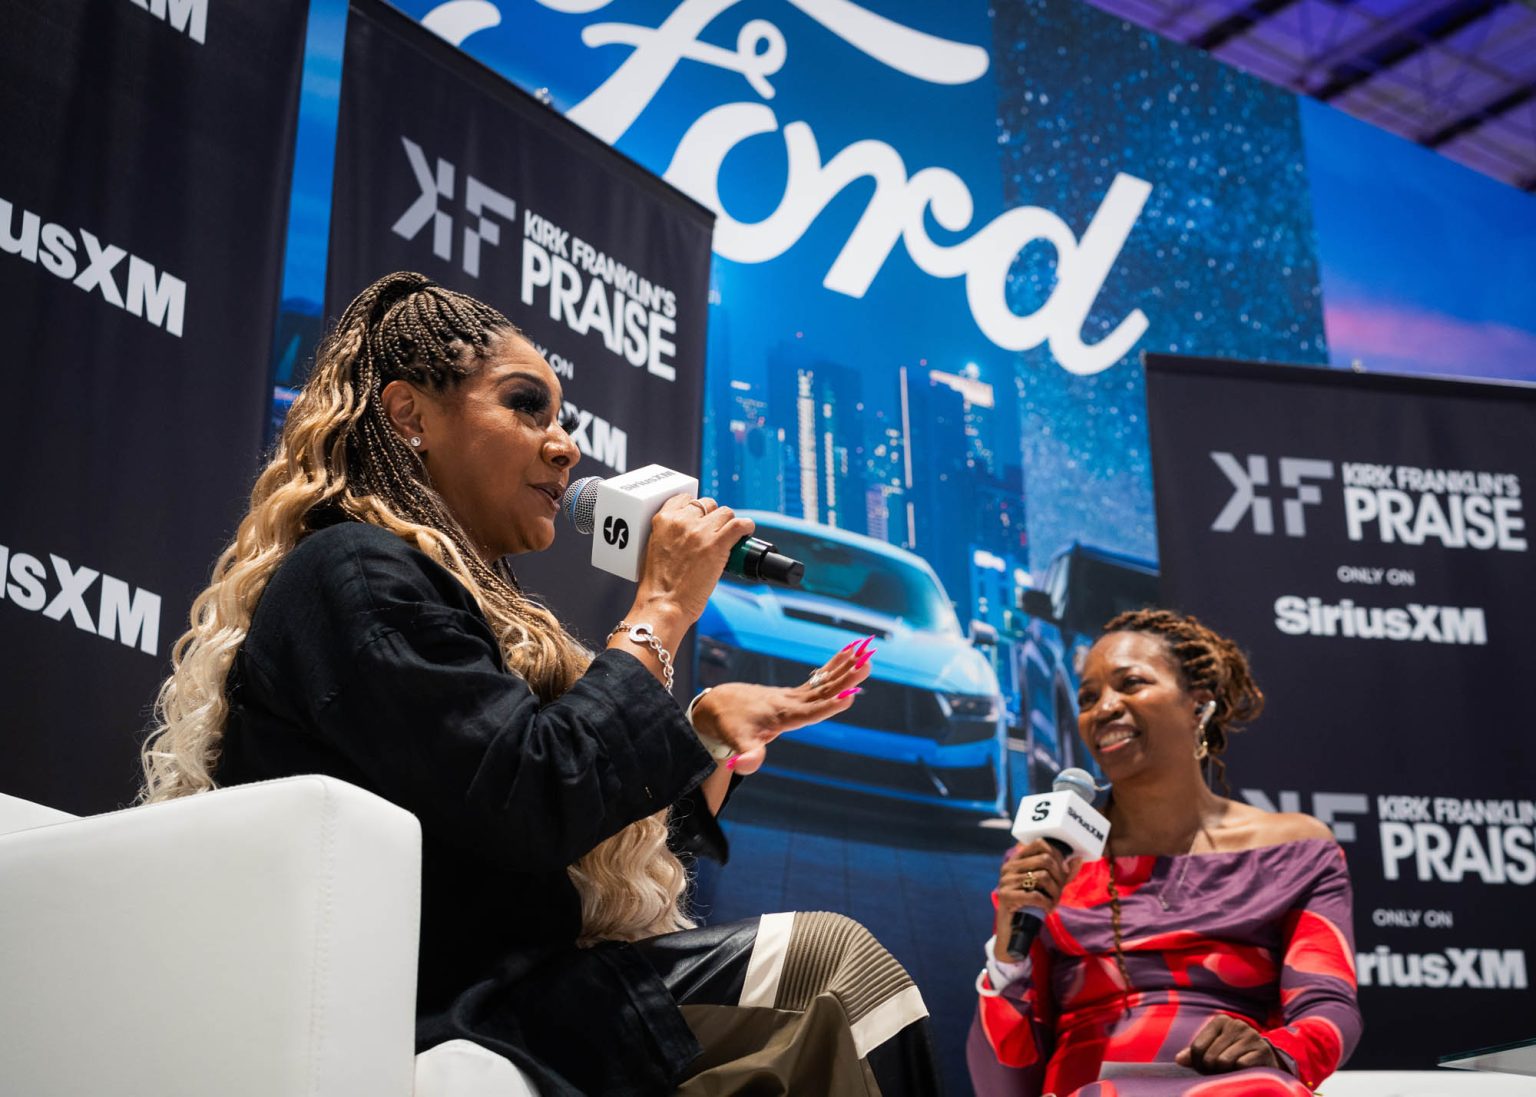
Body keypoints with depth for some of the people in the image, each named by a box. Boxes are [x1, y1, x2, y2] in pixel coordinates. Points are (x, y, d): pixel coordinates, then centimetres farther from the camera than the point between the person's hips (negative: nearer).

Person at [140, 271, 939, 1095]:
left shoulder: (465, 595, 22)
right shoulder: (352, 574, -9)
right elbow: (531, 805, -22)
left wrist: (718, 726, 6)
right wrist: (660, 613, -10)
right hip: (449, 1022, -9)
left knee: (836, 961, -1)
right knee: (835, 965, -12)